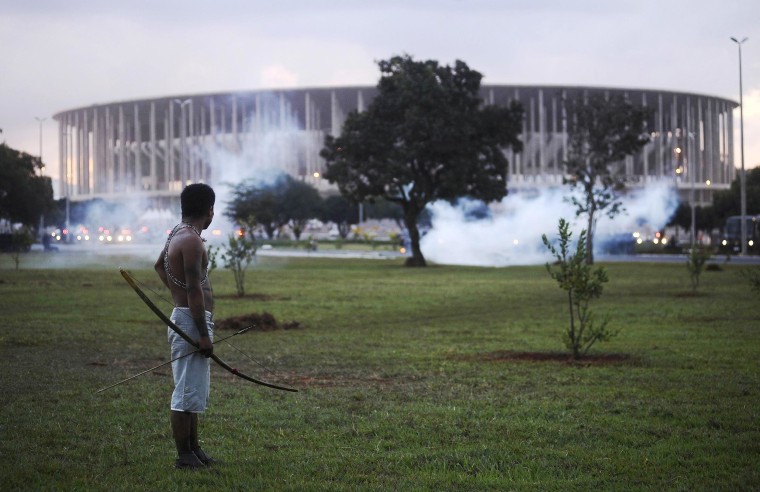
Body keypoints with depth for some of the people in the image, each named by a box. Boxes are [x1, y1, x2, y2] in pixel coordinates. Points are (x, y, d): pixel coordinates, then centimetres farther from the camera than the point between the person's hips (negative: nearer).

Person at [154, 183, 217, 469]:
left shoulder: (178, 234, 13)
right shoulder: (191, 240, -18)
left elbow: (159, 265, 32)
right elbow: (194, 290, -23)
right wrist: (204, 335, -22)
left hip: (187, 319, 11)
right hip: (192, 321, -11)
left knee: (194, 390, 17)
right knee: (188, 391, -5)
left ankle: (193, 449, 25)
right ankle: (184, 456, -1)